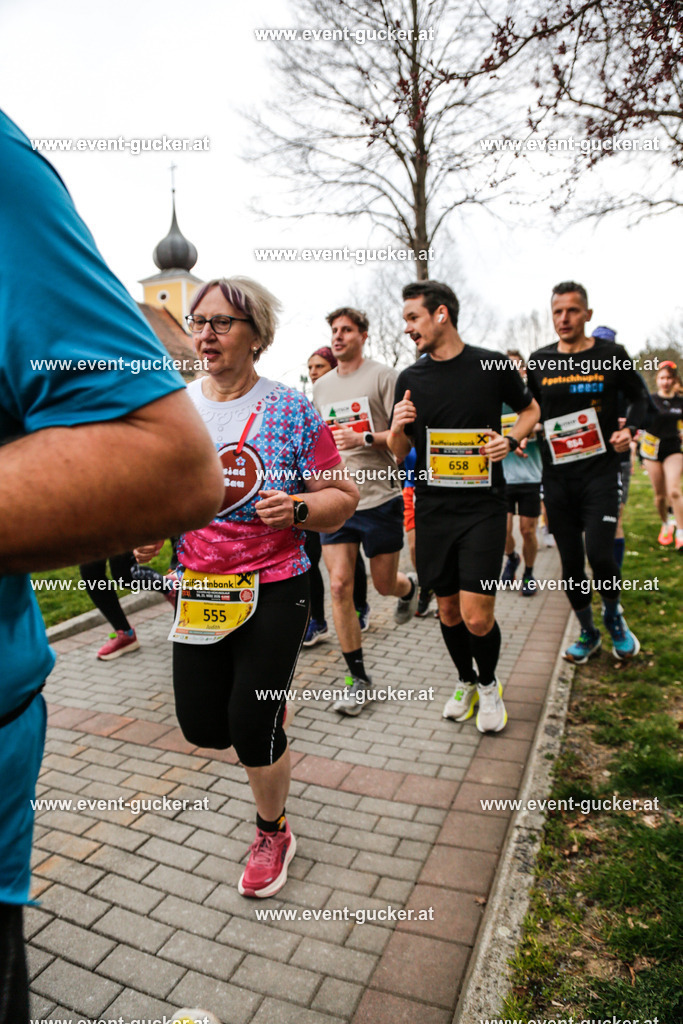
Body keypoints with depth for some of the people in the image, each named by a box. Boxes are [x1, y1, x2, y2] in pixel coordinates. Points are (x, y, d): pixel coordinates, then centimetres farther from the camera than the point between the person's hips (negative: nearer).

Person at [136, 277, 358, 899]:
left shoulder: (292, 410, -7)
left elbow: (343, 497, -4)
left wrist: (298, 508, -23)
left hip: (273, 591, -3)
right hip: (198, 591, 4)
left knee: (252, 729, 2)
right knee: (202, 726, 10)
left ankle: (273, 834, 34)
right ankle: (266, 702, 47)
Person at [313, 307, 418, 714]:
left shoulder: (383, 376, -4)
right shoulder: (321, 386, 14)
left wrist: (364, 439, -21)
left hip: (379, 497, -4)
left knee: (385, 583, 8)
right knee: (340, 585, -4)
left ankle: (410, 588, 49)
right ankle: (359, 680, 8)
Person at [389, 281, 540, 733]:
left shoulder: (493, 366, -2)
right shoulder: (410, 379, 5)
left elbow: (531, 410, 14)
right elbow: (400, 452, 10)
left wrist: (511, 440, -6)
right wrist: (397, 429, -12)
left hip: (483, 506, -3)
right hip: (433, 508, 3)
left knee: (477, 617, -7)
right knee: (448, 609, 12)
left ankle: (489, 683, 24)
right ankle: (465, 681, 38)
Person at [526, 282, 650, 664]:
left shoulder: (611, 356, 0)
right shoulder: (539, 361, 5)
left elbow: (640, 396, 12)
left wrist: (631, 429, -6)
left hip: (600, 471, -2)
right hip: (557, 475, 3)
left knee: (599, 553, -15)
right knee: (571, 562, 8)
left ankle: (614, 615, 17)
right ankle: (588, 633, 28)